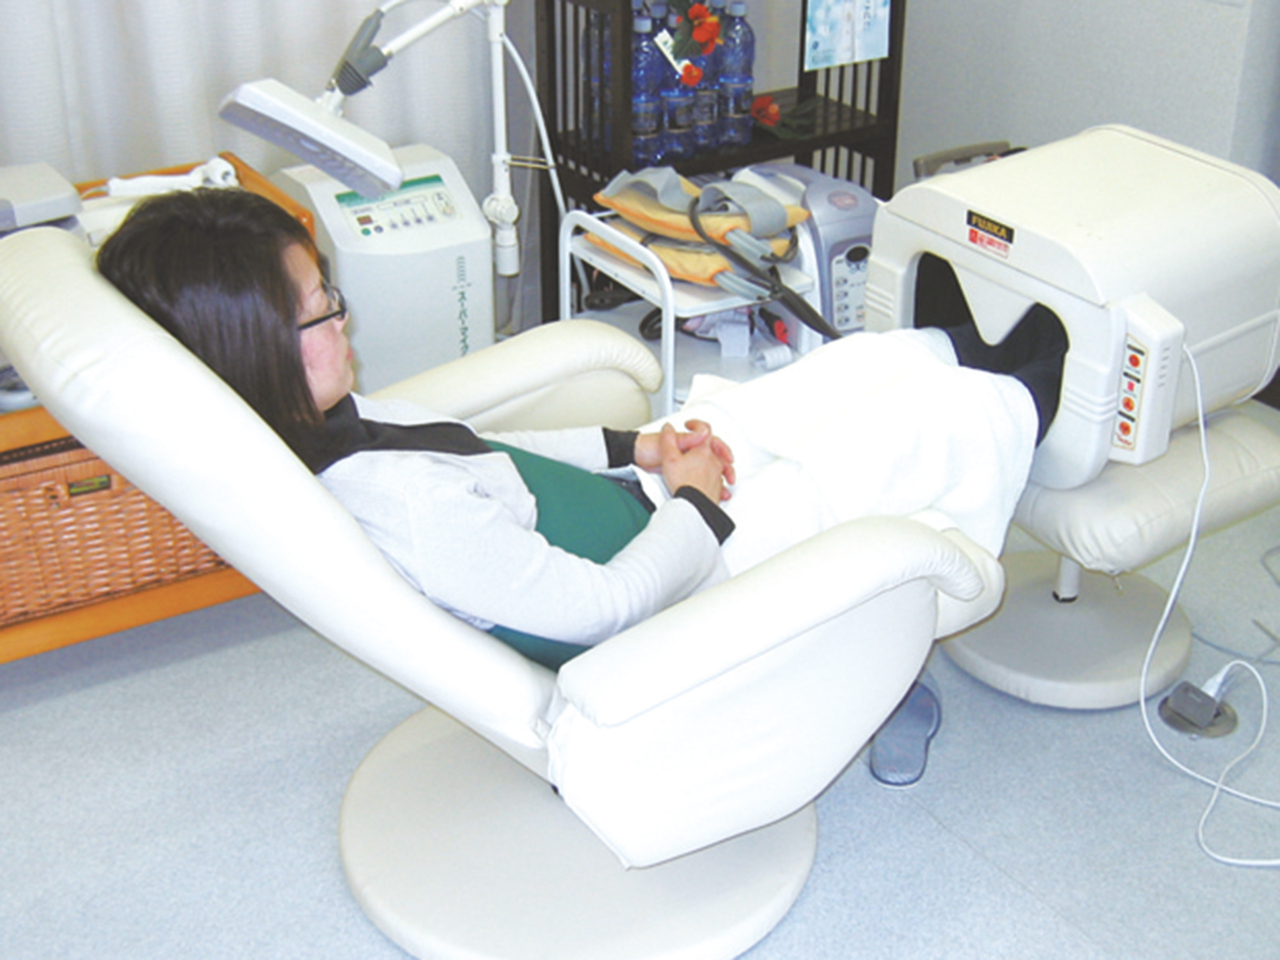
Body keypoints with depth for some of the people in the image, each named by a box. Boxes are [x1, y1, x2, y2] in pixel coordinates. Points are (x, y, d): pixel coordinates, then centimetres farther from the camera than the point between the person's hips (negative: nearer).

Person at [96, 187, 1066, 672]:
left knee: (856, 363, 16)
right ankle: (1036, 391, 41)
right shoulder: (401, 508, -40)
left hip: (627, 504, 8)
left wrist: (639, 449, 1)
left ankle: (981, 353, 47)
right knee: (918, 424, 8)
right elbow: (600, 606, -32)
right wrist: (697, 503, -14)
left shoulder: (325, 432, -10)